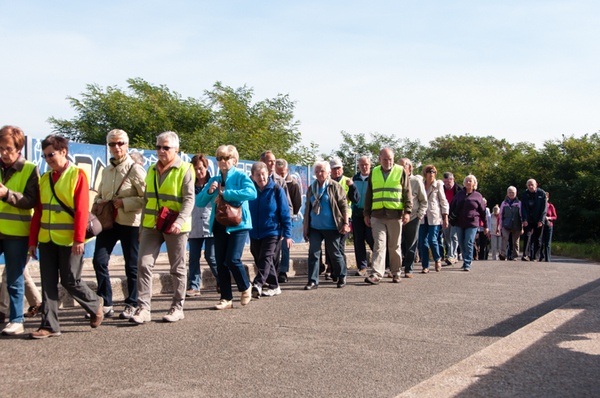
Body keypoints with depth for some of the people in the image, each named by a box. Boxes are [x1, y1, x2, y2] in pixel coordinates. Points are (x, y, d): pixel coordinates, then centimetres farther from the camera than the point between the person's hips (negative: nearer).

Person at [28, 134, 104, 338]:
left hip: (68, 240, -5)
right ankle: (50, 325, 11)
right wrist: (33, 240, 9)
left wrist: (79, 239, -16)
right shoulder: (45, 178, 12)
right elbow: (38, 212, 13)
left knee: (70, 281, 1)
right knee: (48, 283, 5)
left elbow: (82, 209, -11)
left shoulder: (77, 175, -6)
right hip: (46, 239, 6)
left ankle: (95, 304, 26)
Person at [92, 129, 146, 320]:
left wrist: (124, 203, -18)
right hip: (108, 221, 6)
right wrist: (100, 201, 3)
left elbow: (147, 198, -11)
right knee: (99, 261, -2)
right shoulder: (106, 170, 13)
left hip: (130, 223, -5)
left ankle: (131, 305, 18)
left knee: (132, 266, 3)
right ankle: (105, 304, 10)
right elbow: (99, 194, 26)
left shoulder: (135, 169, -6)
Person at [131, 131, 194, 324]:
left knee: (177, 268, 5)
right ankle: (143, 308, -3)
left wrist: (180, 221, -25)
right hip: (152, 226, 5)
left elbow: (189, 199, -10)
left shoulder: (184, 170, -3)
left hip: (174, 228, -5)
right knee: (143, 264, -7)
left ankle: (178, 307, 17)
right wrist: (142, 227, 18)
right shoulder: (152, 170, 15)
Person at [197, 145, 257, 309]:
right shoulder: (214, 180, 14)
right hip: (220, 226, 5)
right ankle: (226, 299, 13)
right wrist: (209, 191, -12)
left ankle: (246, 288, 13)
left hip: (238, 224, -5)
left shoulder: (240, 176, 0)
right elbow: (199, 203, 9)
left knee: (232, 259, -13)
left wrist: (225, 194, -19)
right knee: (220, 263, 3)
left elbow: (252, 192, -22)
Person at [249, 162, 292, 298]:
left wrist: (287, 234, -5)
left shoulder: (277, 190, -5)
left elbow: (285, 214, -3)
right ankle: (274, 287, 19)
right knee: (259, 260, 9)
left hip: (272, 231, -5)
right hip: (254, 233, 5)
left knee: (266, 258, -17)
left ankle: (257, 284, -26)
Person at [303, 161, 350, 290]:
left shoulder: (335, 187, -2)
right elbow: (308, 209, 18)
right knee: (313, 253, -3)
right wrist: (305, 229, 15)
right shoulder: (311, 188, 11)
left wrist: (345, 223, -8)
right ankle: (313, 280, 3)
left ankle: (342, 276, 25)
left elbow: (344, 205, -2)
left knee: (334, 253, 5)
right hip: (315, 227, 4)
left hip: (331, 227, -4)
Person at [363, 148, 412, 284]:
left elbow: (407, 193, 3)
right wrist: (367, 214, 13)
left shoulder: (401, 172, 4)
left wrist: (407, 212, -5)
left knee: (394, 246, 7)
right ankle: (377, 275, -9)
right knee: (378, 245, -5)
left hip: (395, 215, -2)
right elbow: (369, 195, 17)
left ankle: (396, 273, 19)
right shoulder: (374, 172, 12)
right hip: (377, 215, 2)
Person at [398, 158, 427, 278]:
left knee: (411, 246, 5)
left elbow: (423, 201, 7)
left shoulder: (416, 181, 3)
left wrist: (420, 215, -3)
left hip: (412, 219, -1)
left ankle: (408, 270, 14)